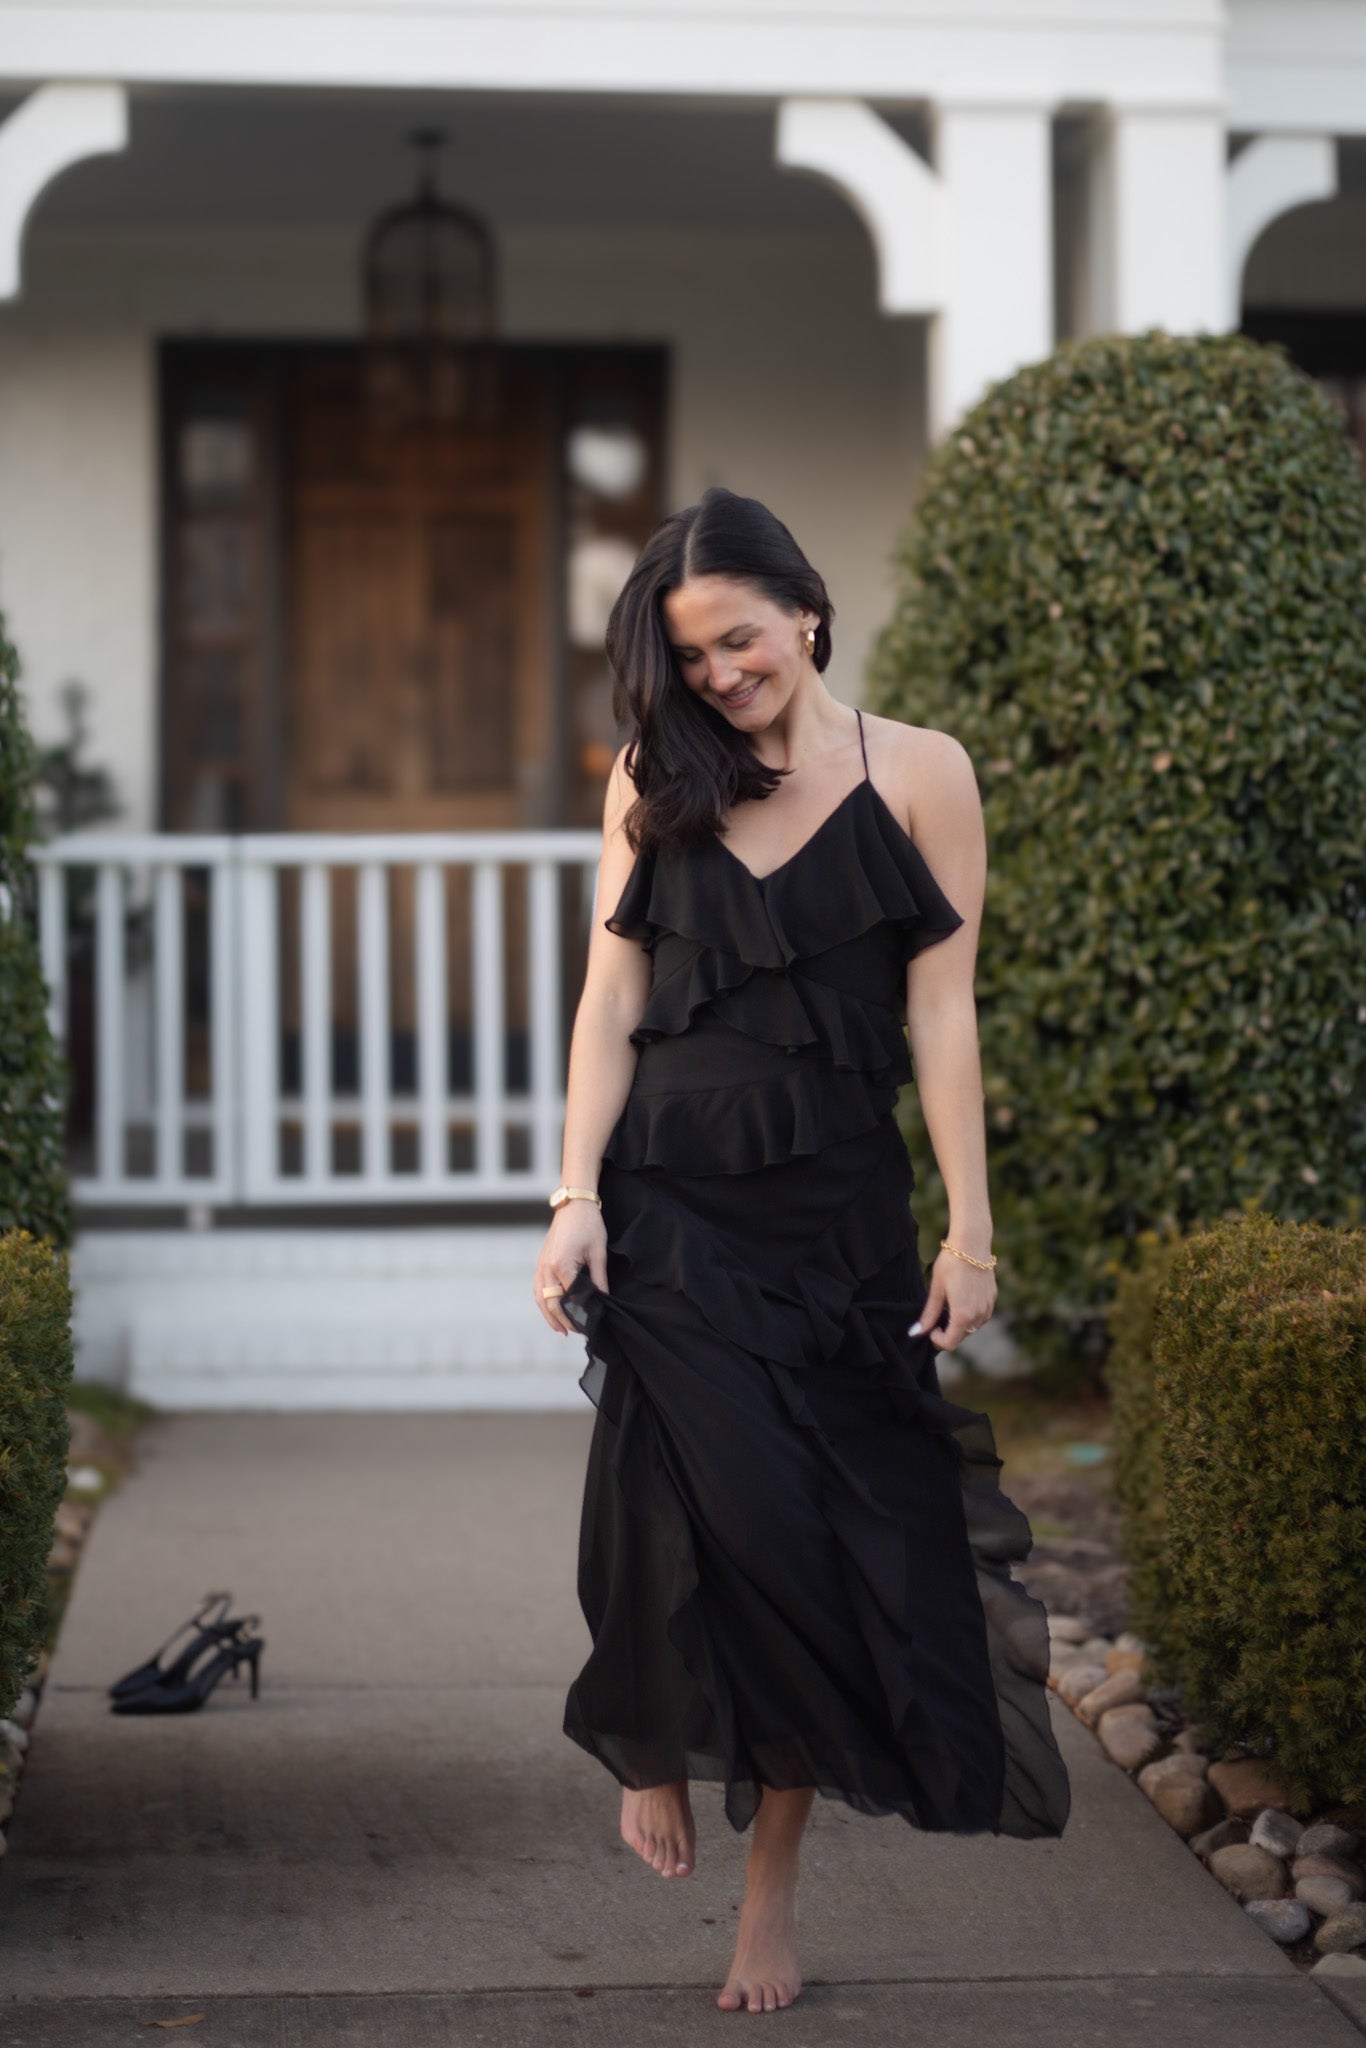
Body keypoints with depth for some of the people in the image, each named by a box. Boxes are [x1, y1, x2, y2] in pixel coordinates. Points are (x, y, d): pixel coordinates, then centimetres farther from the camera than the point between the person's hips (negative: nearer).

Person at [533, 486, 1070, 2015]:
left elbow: (940, 1013, 1)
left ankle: (772, 1881, 13)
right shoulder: (654, 782, 9)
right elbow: (611, 999, 6)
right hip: (669, 1191, 0)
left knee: (828, 1537, 0)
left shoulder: (918, 774, 3)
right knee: (726, 1499, -16)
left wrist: (970, 1227, -4)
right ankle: (654, 1745, 12)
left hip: (836, 1204, 0)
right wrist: (577, 1198, -5)